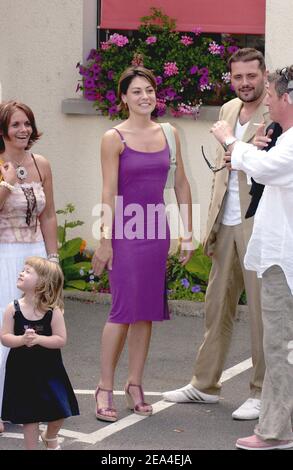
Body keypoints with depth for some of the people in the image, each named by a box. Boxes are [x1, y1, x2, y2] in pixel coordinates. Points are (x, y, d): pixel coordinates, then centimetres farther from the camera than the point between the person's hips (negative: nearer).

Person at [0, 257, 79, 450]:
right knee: (29, 415, 7)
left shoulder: (53, 311, -12)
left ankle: (50, 436, 42)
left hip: (49, 370, 0)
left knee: (59, 412, 10)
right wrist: (22, 340, -27)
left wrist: (38, 339, -26)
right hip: (22, 370, 0)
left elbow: (61, 340, -13)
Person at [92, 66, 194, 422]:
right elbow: (109, 192, -8)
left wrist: (187, 232, 8)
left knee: (147, 311, 7)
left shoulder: (168, 134, 8)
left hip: (156, 229, 5)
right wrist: (105, 241, -10)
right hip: (125, 229, -5)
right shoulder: (114, 138, -6)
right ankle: (105, 389, 2)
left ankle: (134, 385, 16)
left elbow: (181, 185, 11)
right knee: (124, 310, -7)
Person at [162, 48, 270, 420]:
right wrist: (212, 224, 17)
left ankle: (263, 393, 10)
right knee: (217, 305, 14)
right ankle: (205, 385, 26)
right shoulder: (228, 111, 14)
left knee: (262, 310, 0)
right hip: (227, 224, 7)